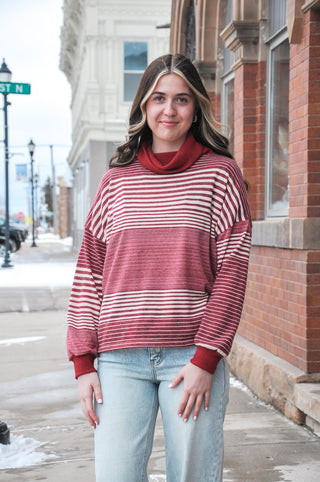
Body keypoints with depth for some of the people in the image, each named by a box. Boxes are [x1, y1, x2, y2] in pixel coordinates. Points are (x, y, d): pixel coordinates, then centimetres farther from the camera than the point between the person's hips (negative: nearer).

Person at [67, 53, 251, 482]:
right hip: (119, 358, 2)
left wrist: (206, 359, -9)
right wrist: (83, 362, 4)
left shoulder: (220, 173, 5)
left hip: (193, 355, -2)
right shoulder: (117, 180, 12)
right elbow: (89, 272, 11)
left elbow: (232, 270, -1)